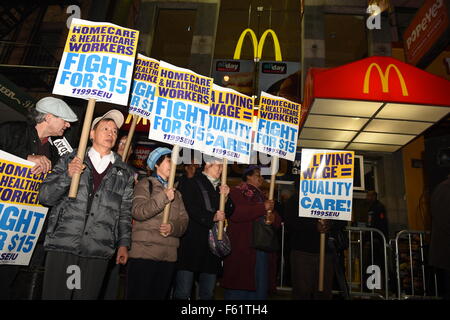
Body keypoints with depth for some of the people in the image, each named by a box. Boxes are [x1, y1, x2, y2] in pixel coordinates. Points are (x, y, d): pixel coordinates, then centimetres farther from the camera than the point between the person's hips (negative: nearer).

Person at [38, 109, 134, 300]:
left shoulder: (124, 173, 13)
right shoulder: (70, 161, 10)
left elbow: (125, 212, 12)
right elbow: (45, 197, 5)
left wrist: (124, 243, 5)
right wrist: (68, 175, -10)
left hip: (98, 251, 1)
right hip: (63, 245, 0)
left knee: (87, 295, 5)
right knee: (54, 295, 1)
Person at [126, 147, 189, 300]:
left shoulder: (176, 192, 21)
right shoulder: (146, 184, 4)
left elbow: (184, 220, 10)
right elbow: (138, 211, -12)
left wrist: (173, 227, -12)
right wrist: (163, 198, -18)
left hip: (169, 256, 5)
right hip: (144, 253, -5)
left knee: (158, 295, 10)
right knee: (139, 295, -2)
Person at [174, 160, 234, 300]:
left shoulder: (221, 188, 19)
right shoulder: (191, 184, 2)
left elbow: (229, 213, 13)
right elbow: (190, 209, -11)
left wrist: (225, 197, -4)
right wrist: (212, 217, -12)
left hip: (213, 245, 6)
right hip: (191, 245, -5)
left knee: (208, 293, 11)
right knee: (183, 293, -3)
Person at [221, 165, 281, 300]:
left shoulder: (261, 196, 21)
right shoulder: (236, 192, 0)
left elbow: (278, 221, 20)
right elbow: (236, 213, -19)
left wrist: (273, 218, -5)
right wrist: (263, 208, -17)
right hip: (242, 248, -6)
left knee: (261, 284, 9)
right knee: (241, 283, -3)